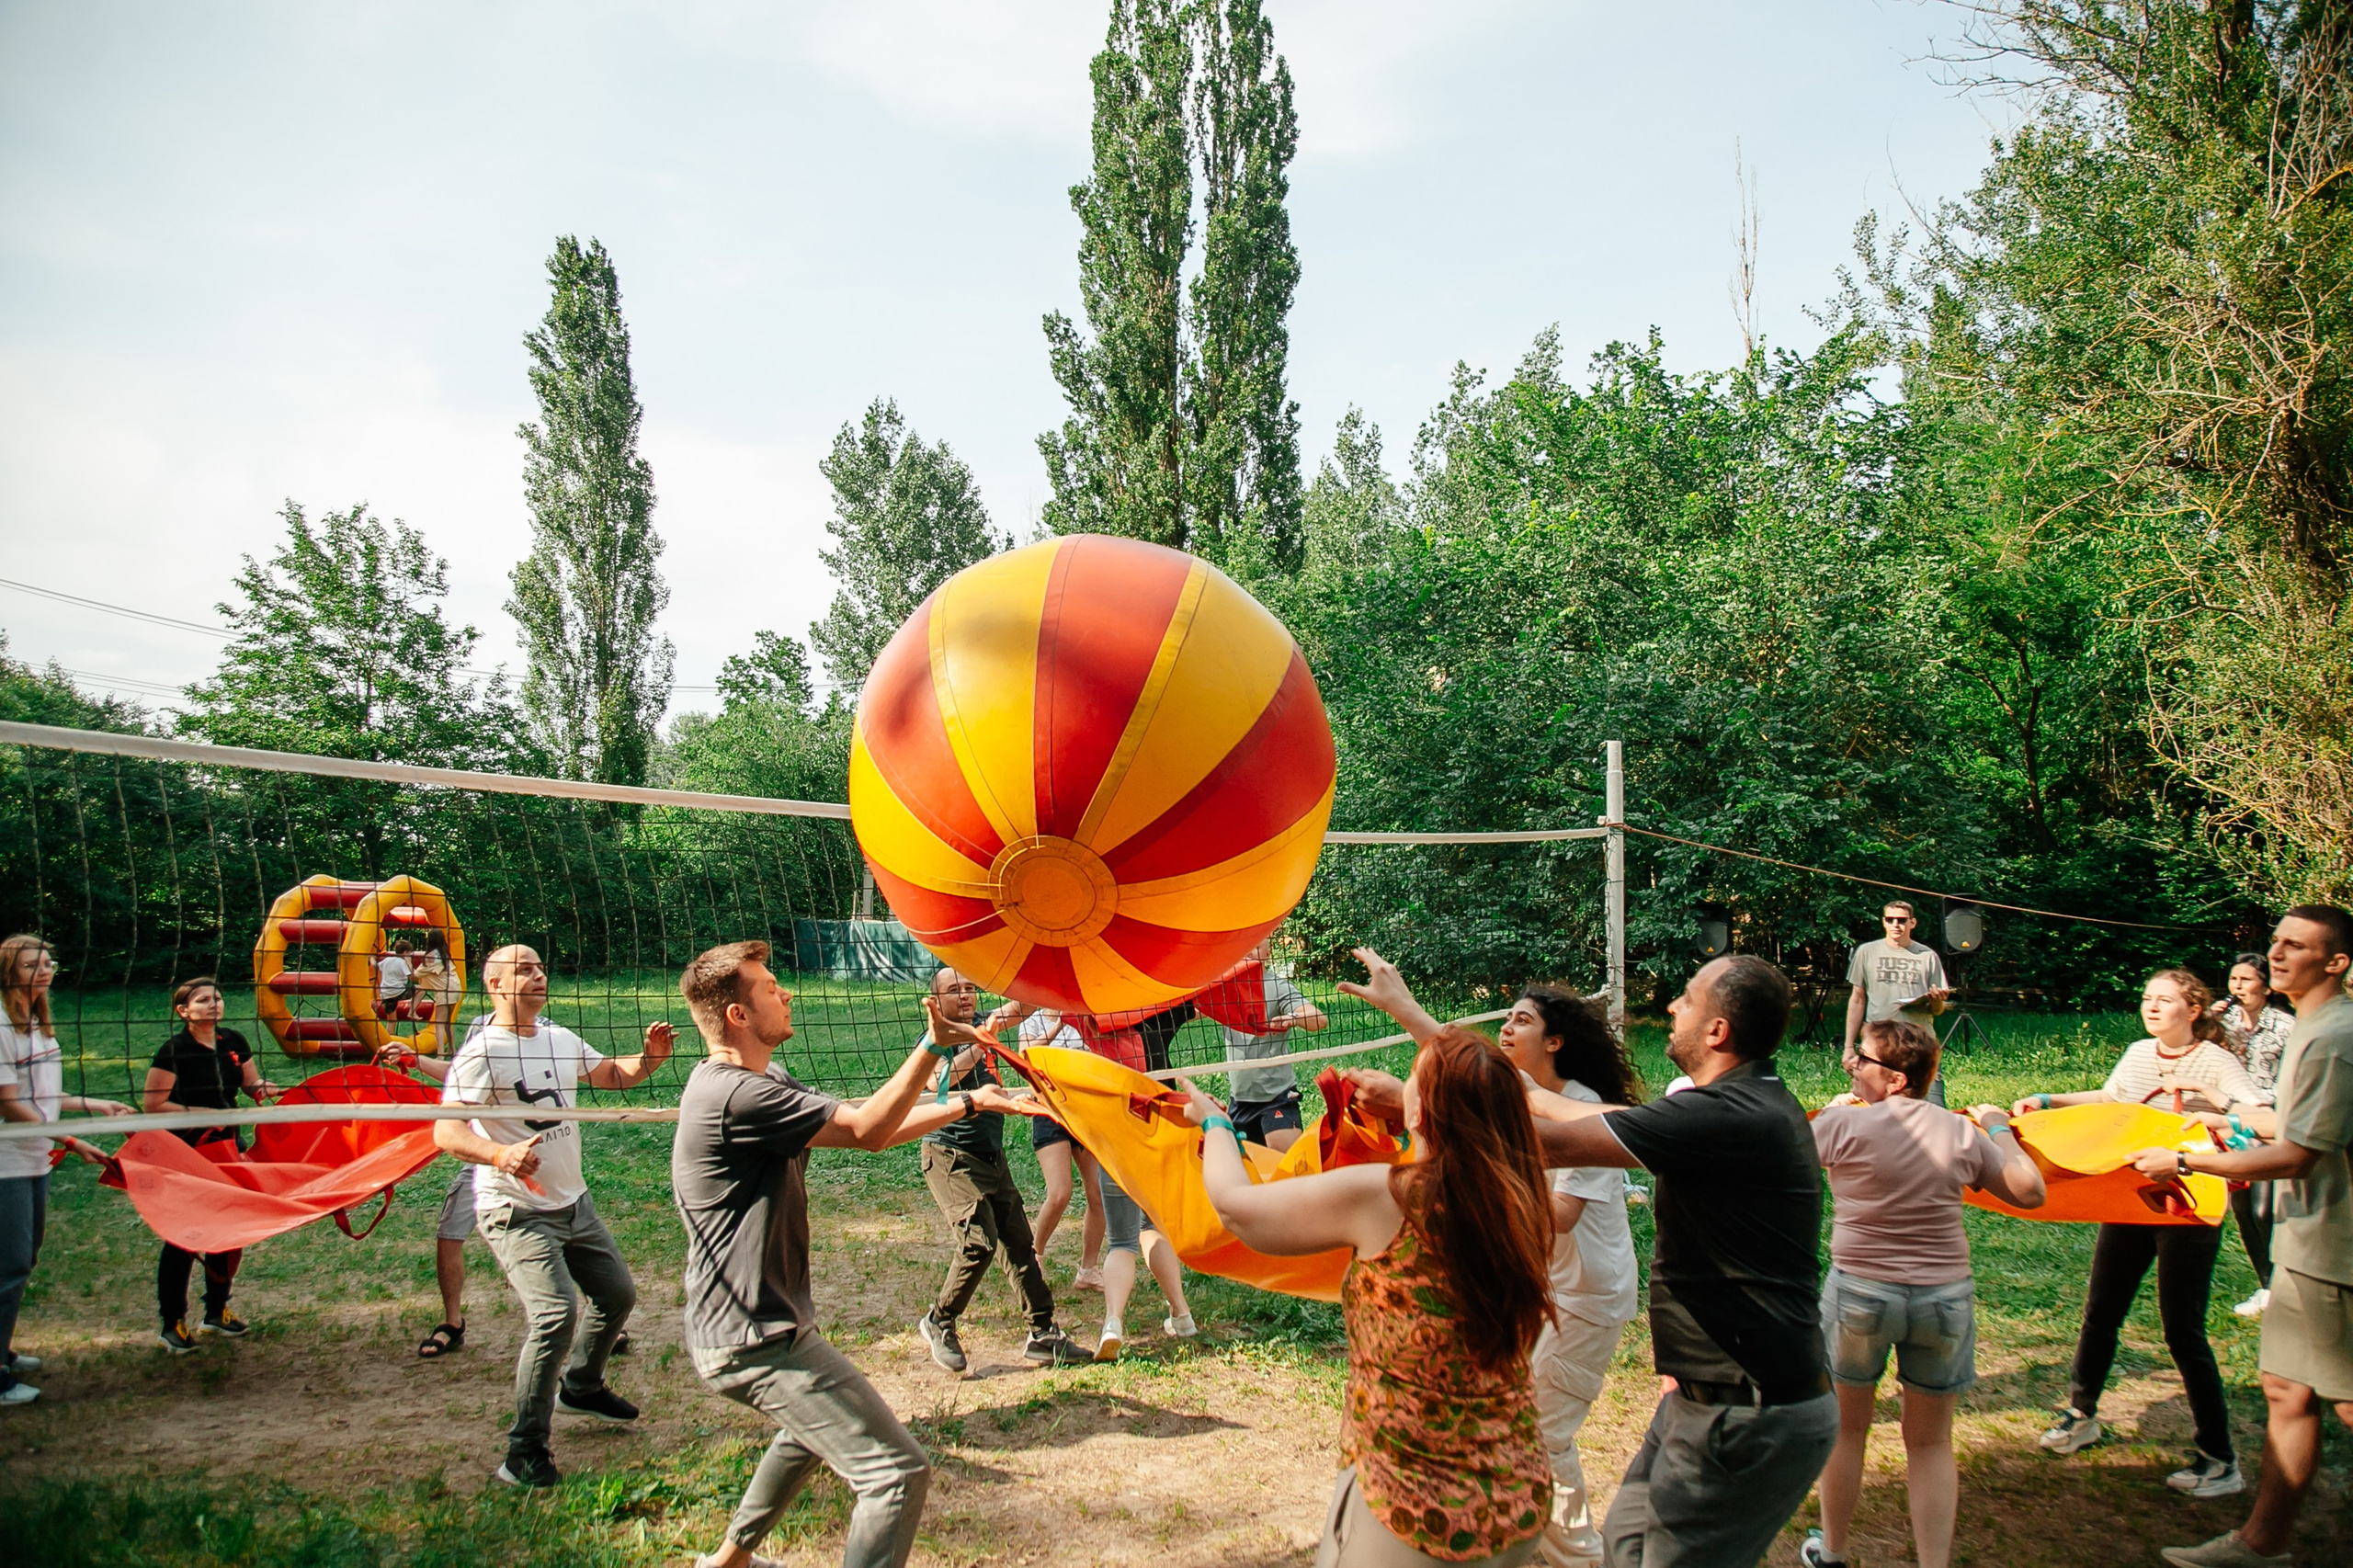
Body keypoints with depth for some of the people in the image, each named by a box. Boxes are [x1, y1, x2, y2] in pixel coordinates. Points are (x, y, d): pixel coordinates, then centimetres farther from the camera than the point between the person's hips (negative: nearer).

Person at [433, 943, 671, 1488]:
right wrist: (501, 1155, -44)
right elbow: (446, 1132, -26)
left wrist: (648, 1059, -1)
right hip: (515, 1212, -8)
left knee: (617, 1293, 18)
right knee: (556, 1312, -22)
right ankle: (524, 1453, -8)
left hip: (573, 1203, 8)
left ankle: (580, 1388, 45)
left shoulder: (561, 1040, 5)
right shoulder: (482, 1052, -17)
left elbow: (612, 1074, 21)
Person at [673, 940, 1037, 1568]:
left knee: (816, 1429, 38)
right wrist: (932, 1045, -18)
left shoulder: (762, 1082, 10)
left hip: (747, 1326, 11)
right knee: (899, 1472, -13)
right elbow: (868, 1129, -19)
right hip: (757, 1339, -11)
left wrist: (968, 1102, 8)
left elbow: (866, 1130, 11)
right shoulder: (734, 1096, -23)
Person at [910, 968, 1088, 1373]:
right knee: (979, 1241, -16)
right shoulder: (934, 1040, -9)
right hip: (951, 1157, -7)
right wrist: (979, 1043, -34)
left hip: (992, 1157, 7)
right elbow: (940, 1080, -28)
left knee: (1019, 1240, 5)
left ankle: (1043, 1333, 11)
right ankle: (938, 1323, 6)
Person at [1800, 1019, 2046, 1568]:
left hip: (1859, 1291, -2)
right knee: (1931, 1442, 16)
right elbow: (2030, 1192, 4)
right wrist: (2000, 1130, 19)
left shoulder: (1845, 1124, -13)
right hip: (1944, 1296, 2)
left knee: (1845, 1426, 16)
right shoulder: (1962, 1133, -4)